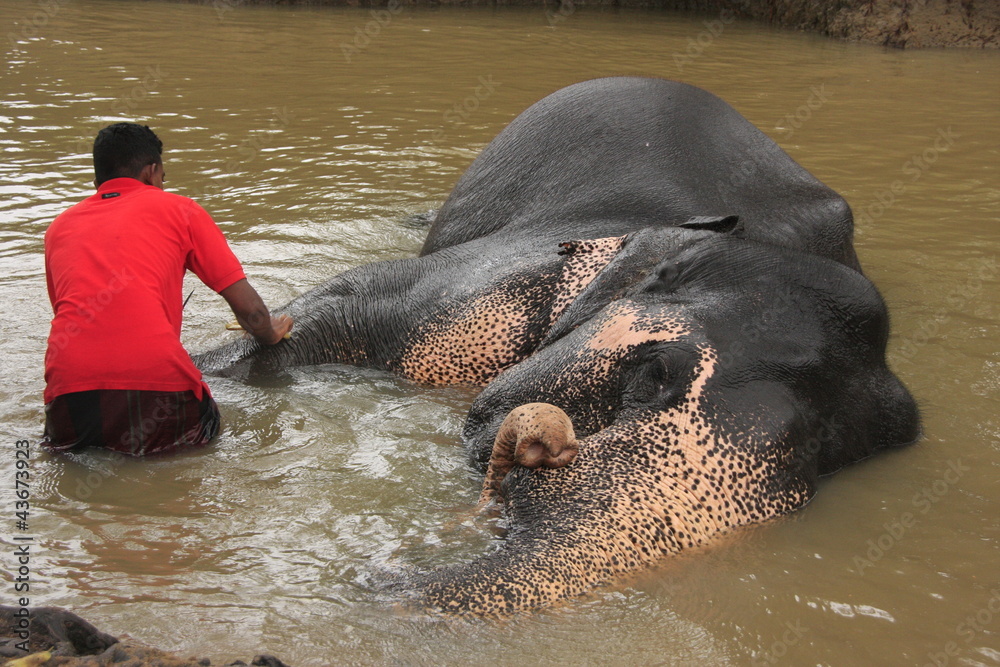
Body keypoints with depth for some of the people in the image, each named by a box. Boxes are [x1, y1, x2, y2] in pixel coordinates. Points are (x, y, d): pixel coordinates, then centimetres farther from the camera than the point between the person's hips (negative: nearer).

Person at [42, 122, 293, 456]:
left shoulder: (59, 226, 22)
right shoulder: (177, 209, 13)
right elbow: (247, 307, 10)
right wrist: (271, 334, 33)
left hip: (69, 393, 2)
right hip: (156, 387, -2)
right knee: (205, 422, 28)